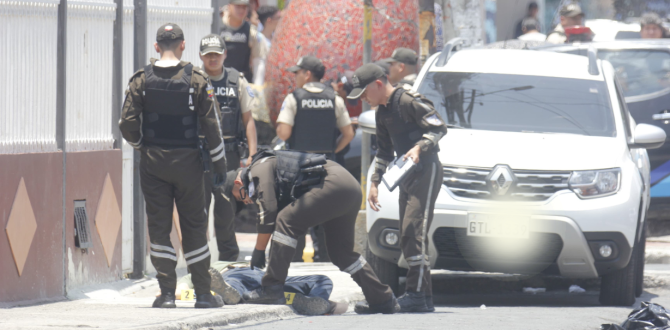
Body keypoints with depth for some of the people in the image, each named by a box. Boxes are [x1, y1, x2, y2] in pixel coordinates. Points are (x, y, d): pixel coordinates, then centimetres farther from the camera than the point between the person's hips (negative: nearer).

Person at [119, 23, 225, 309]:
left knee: (159, 226, 6)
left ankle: (166, 293, 1)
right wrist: (219, 164, 4)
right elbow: (211, 125, -5)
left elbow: (127, 124, -4)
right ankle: (203, 293, 9)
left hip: (153, 162, 1)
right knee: (193, 225, 7)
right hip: (187, 161, -1)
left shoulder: (141, 79, -3)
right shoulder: (196, 79, -5)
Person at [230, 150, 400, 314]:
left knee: (285, 222, -11)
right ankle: (383, 300, 25)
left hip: (333, 184, -10)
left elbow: (268, 213, -5)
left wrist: (258, 252, 2)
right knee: (341, 251, 20)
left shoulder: (258, 168, 5)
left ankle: (272, 289, -16)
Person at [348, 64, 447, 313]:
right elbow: (384, 151, 25)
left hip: (426, 171, -10)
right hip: (407, 176, 10)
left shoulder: (409, 102, -11)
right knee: (407, 237, 5)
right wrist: (374, 182, 20)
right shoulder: (382, 112, 17)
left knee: (414, 231, -18)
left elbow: (439, 128, -13)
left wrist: (419, 148, -26)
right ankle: (424, 298, 7)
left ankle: (417, 294, -21)